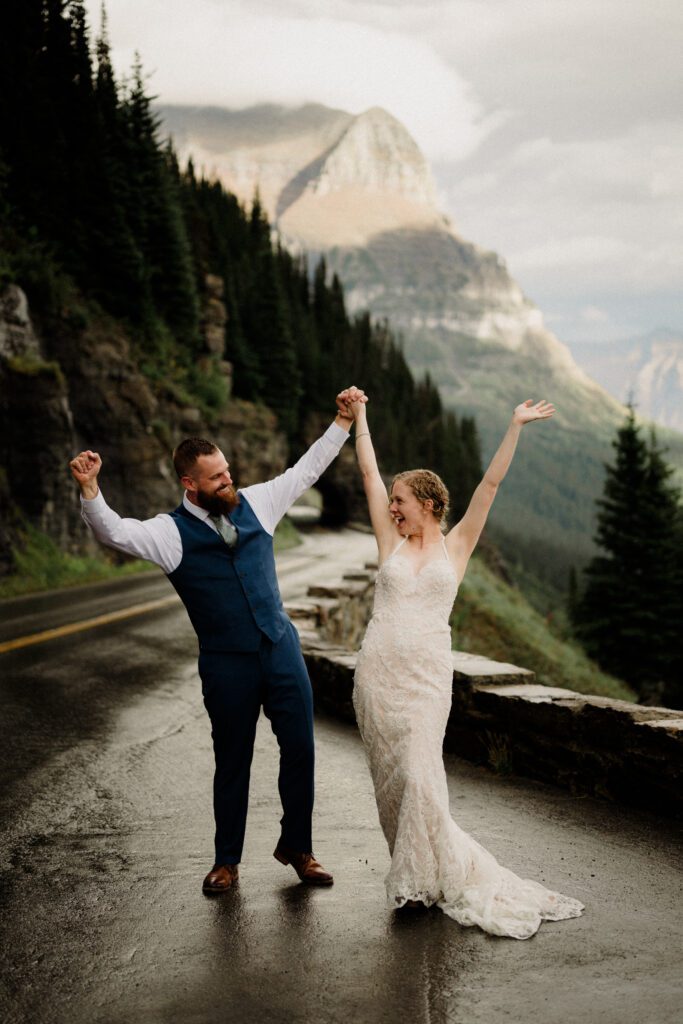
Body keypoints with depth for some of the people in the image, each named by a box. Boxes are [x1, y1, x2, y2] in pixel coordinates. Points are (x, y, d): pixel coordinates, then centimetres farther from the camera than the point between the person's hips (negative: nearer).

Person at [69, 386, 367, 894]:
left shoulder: (255, 503, 5)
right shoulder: (172, 532, -5)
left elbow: (306, 470, 13)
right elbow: (115, 532, -19)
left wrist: (343, 421, 11)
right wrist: (90, 488, -35)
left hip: (282, 649, 3)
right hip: (227, 664, -3)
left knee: (300, 748, 5)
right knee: (233, 762, 9)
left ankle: (297, 846, 25)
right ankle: (227, 861, 26)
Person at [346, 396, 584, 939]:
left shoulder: (456, 546, 7)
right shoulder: (392, 543, 10)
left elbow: (491, 484, 2)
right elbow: (370, 471, 12)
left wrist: (516, 427, -1)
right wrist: (359, 416, 14)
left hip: (427, 674, -2)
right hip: (379, 670, 3)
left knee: (420, 776, -11)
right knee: (391, 776, 4)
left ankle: (427, 876, 5)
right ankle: (415, 876, 18)